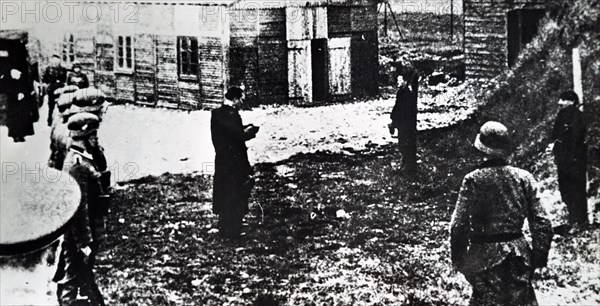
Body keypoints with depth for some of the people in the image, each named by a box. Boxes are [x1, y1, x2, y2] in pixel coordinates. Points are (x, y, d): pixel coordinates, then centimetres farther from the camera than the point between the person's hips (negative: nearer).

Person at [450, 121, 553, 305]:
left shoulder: (473, 180, -10)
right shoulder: (524, 178, -3)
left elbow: (459, 224, -9)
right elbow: (542, 223, -2)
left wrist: (458, 258, 2)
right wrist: (540, 255, 7)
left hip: (485, 256, -2)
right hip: (519, 255, 2)